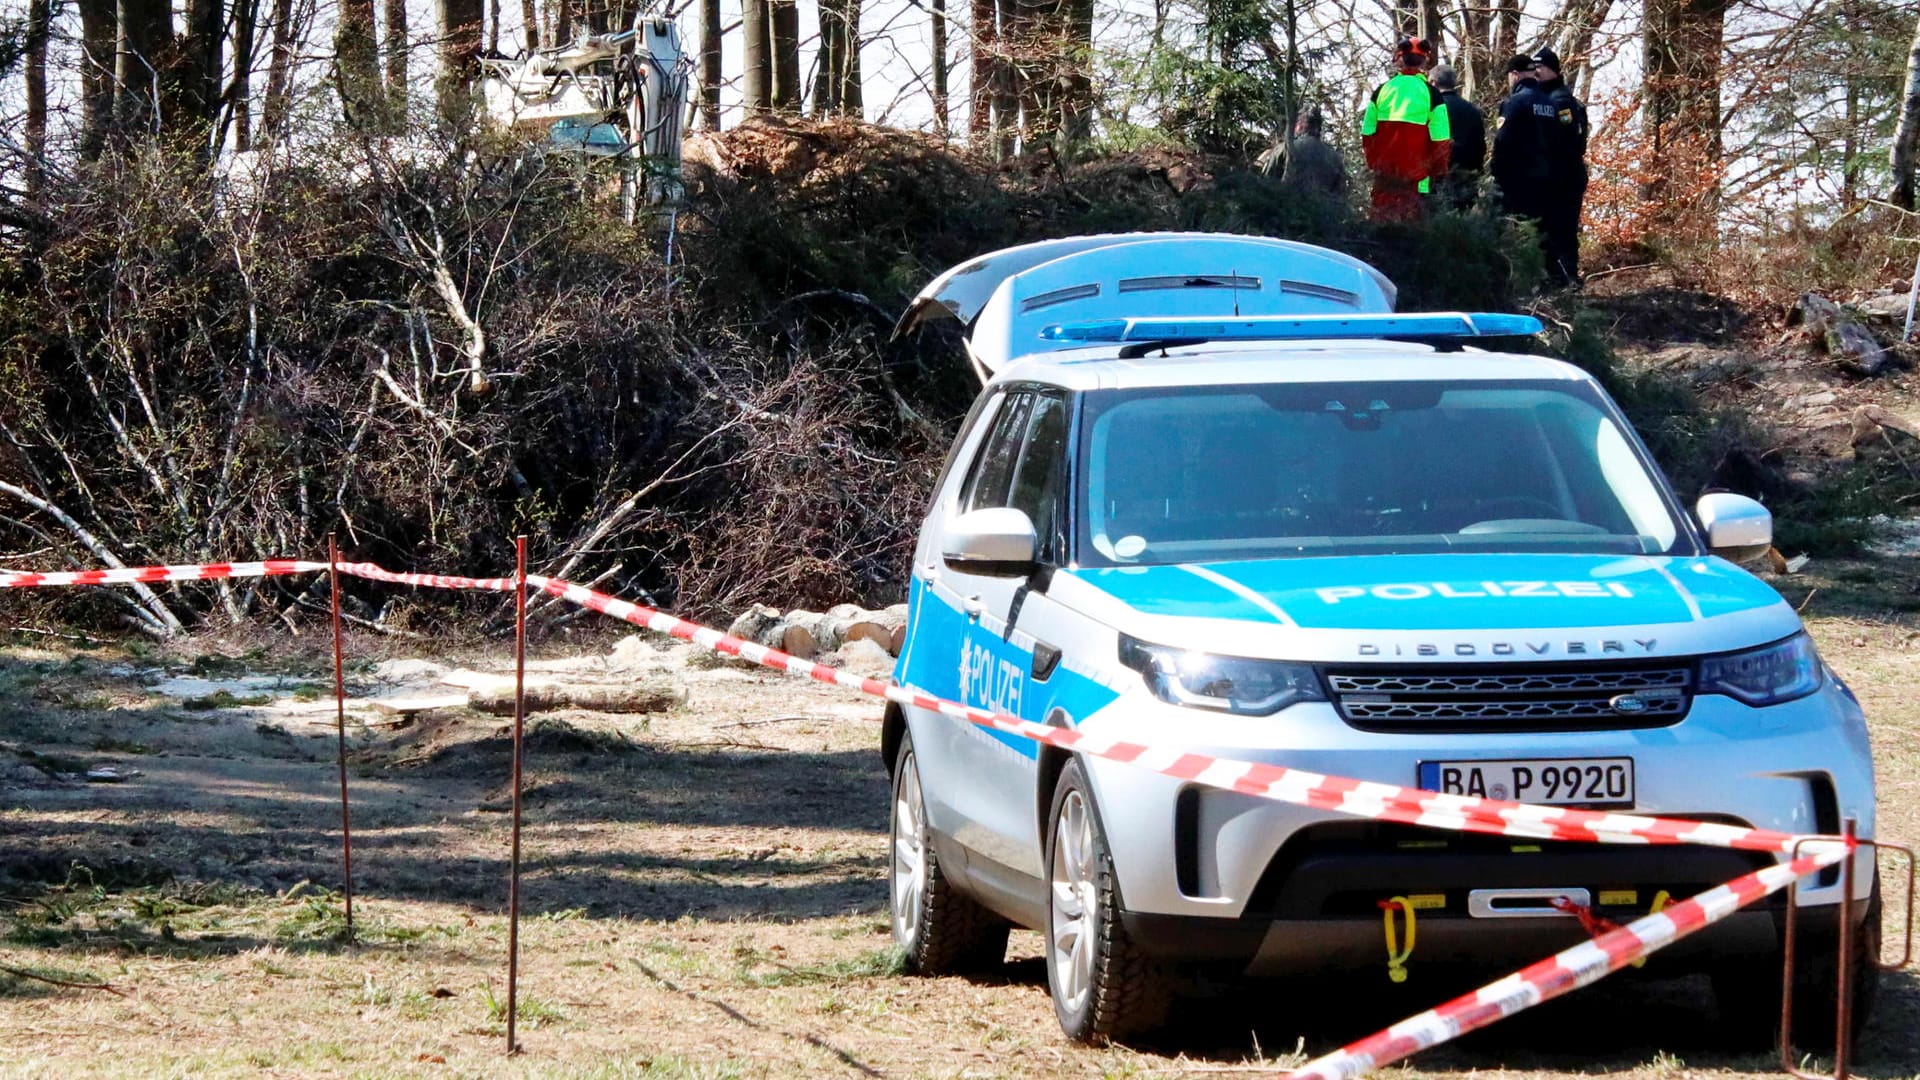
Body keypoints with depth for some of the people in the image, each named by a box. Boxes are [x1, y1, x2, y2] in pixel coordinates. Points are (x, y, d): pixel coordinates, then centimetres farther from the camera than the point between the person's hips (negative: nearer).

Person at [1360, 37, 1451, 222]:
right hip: (1416, 172, -3)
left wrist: (1373, 161, 18)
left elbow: (1367, 133, 6)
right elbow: (1440, 138, -6)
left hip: (1384, 170, 3)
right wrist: (1438, 170, 6)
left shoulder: (1382, 91, 3)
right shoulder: (1431, 94, -6)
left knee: (1384, 219, 8)